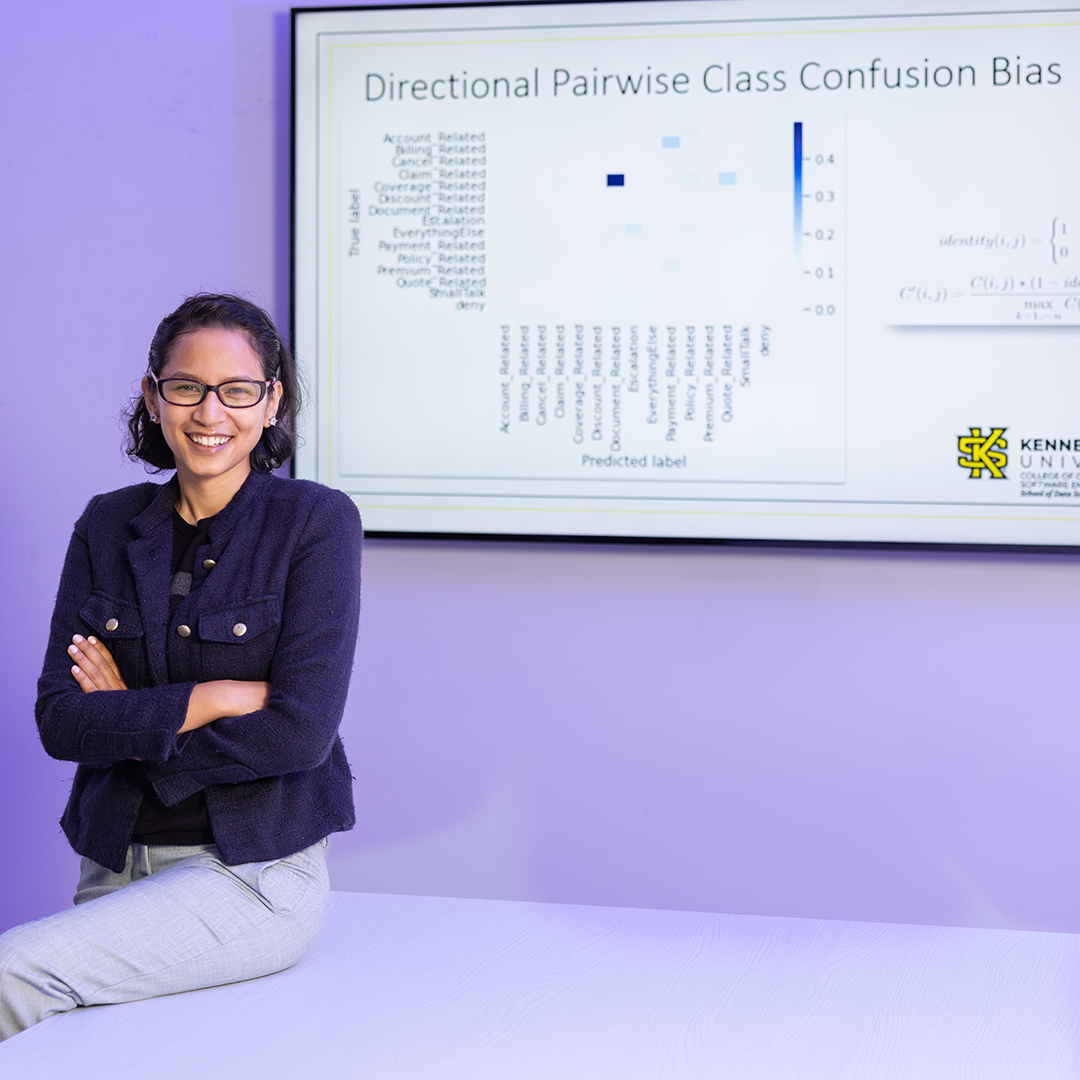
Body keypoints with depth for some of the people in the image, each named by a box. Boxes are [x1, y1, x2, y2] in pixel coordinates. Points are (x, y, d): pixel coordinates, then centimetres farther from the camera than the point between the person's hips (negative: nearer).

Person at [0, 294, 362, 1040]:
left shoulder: (316, 522, -4)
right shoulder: (108, 526, 9)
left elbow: (302, 730, -12)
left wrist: (133, 725, -5)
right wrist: (215, 698, -11)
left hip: (255, 875, -4)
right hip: (116, 869, 4)